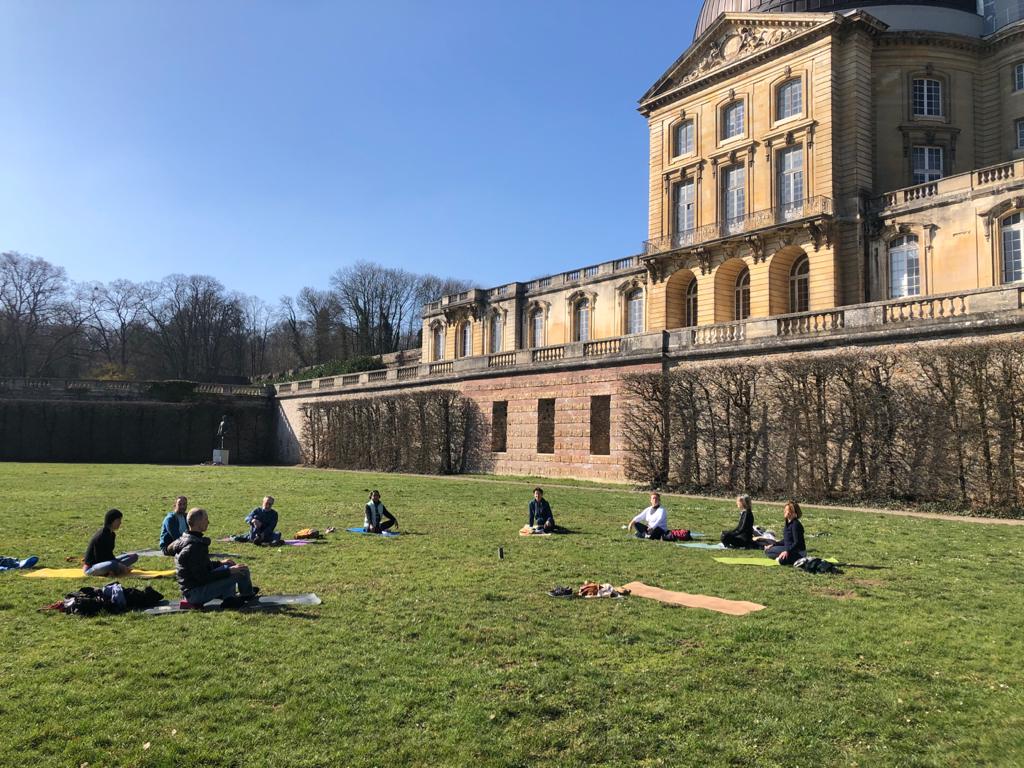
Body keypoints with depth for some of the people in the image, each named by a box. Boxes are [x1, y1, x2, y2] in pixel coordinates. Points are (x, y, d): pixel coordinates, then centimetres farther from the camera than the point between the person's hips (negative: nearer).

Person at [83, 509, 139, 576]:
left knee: (134, 556, 3)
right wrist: (121, 566, -21)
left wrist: (121, 565, -2)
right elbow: (99, 559, -22)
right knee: (112, 564, -44)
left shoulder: (111, 535, 7)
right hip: (90, 567, -10)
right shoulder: (100, 537, -22)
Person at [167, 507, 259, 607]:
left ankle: (228, 597, 14)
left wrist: (220, 563, 17)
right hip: (196, 594, -10)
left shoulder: (184, 540, 7)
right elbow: (202, 578, -24)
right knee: (240, 572, -14)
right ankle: (247, 594, 13)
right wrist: (229, 571, -20)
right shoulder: (194, 548, -26)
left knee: (228, 567, 23)